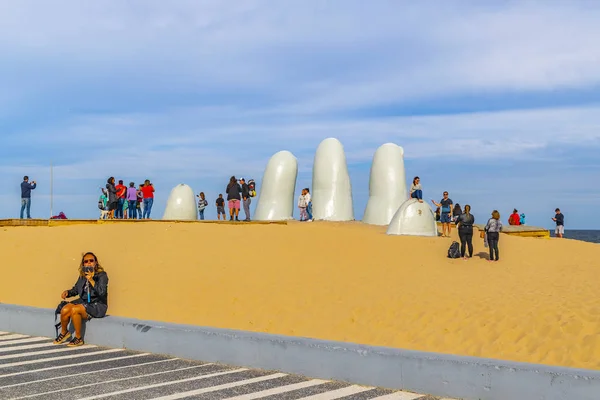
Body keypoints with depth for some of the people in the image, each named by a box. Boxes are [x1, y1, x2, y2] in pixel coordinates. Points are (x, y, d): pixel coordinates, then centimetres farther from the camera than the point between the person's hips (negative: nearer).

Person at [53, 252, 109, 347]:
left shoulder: (102, 275, -8)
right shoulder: (83, 275, 11)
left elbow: (102, 292, -21)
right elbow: (75, 290, 19)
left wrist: (91, 280, -27)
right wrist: (67, 292, -3)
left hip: (97, 305, -6)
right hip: (83, 301, 6)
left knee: (74, 310, -30)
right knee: (65, 310, -18)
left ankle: (78, 338, -14)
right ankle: (63, 332, 11)